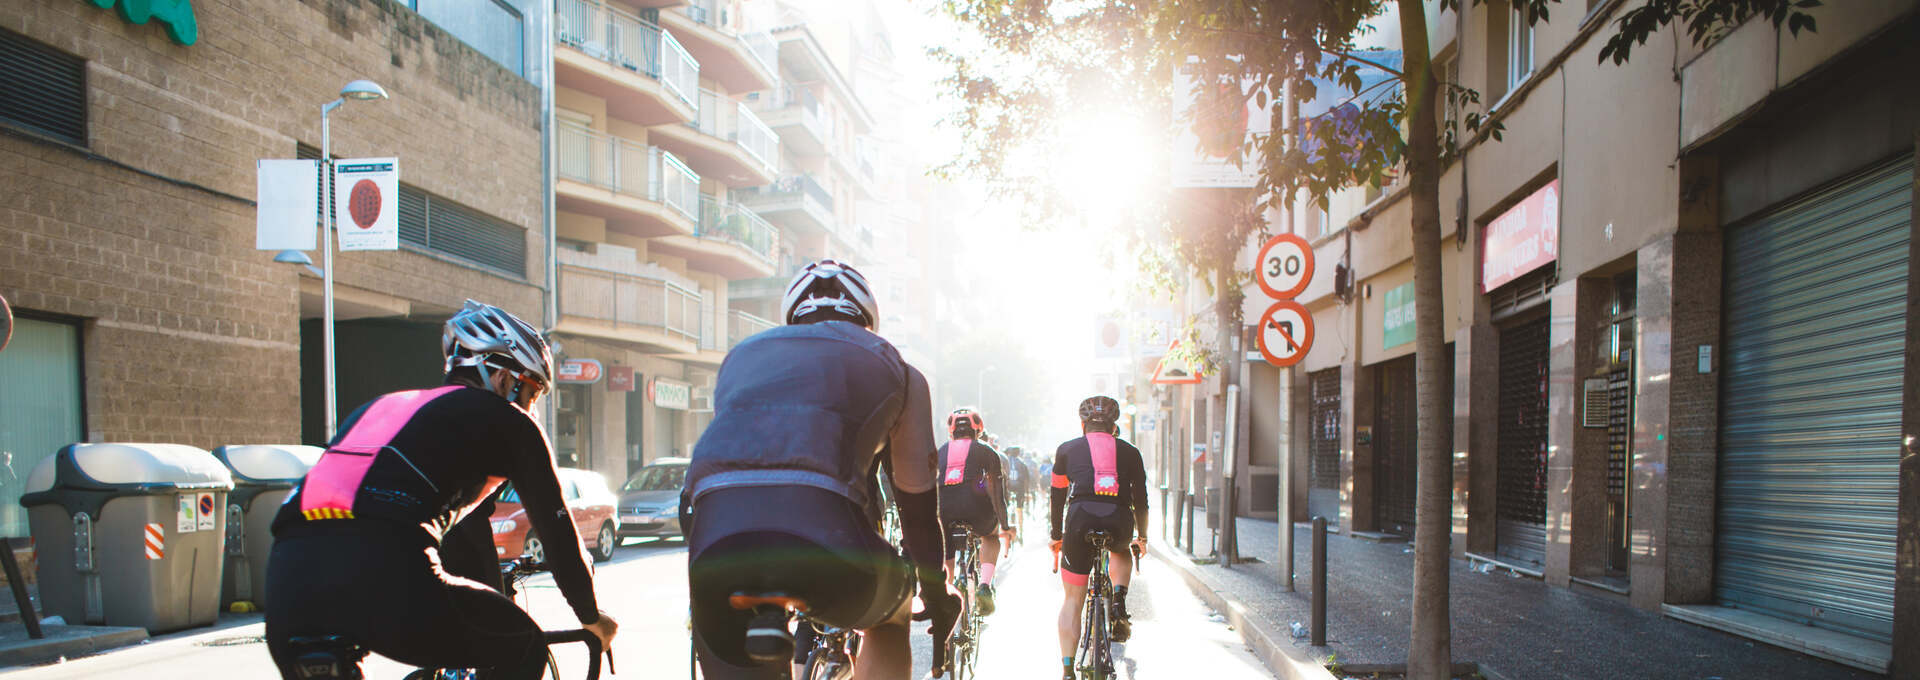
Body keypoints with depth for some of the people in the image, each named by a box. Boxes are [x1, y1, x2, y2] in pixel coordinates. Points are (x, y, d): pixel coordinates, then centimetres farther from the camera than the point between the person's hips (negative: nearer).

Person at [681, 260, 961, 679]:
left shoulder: (742, 355, 34)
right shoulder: (891, 366, 27)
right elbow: (918, 501, 30)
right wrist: (937, 596, 43)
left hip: (716, 539, 2)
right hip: (823, 538, -1)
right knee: (890, 618, 32)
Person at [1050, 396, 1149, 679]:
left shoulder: (1066, 450, 18)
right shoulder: (1129, 452, 19)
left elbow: (1057, 498, 22)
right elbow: (1141, 499, 24)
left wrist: (1057, 536, 33)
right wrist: (1142, 536, 37)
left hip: (1080, 520, -1)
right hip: (1119, 524, 1)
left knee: (1073, 599, 12)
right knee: (1121, 552, 38)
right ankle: (1119, 604, 14)